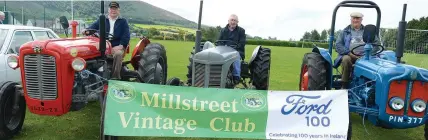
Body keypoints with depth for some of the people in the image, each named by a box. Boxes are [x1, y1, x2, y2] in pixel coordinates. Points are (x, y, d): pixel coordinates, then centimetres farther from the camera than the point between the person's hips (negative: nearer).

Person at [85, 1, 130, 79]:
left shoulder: (123, 21, 14)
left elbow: (126, 35, 2)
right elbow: (93, 26, 5)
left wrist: (121, 45, -14)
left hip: (117, 47, -2)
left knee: (118, 54, -36)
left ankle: (115, 77, -31)